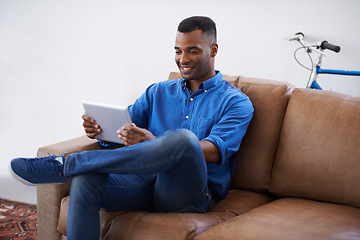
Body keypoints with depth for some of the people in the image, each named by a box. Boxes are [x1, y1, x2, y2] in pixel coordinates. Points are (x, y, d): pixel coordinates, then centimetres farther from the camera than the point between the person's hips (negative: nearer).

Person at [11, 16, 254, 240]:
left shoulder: (236, 102, 4)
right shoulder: (158, 92, 21)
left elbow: (215, 151, -13)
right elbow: (122, 125, 14)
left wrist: (154, 143, -29)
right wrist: (99, 128, -12)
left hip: (188, 194, -4)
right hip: (147, 182, 4)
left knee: (183, 138, -37)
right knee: (85, 181, -27)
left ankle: (67, 164, -30)